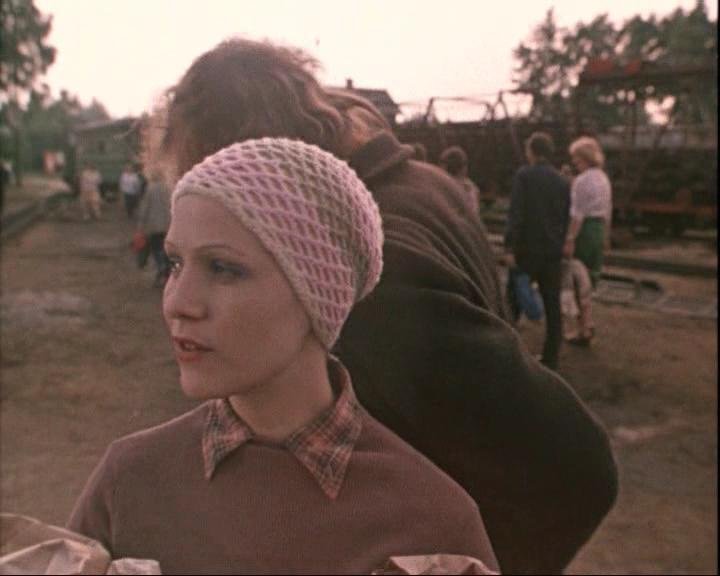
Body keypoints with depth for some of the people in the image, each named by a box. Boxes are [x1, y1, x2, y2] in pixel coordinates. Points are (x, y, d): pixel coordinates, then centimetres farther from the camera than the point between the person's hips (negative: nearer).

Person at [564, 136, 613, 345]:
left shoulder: (581, 180, -15)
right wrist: (605, 235, 23)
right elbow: (608, 210, 16)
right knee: (590, 278, 17)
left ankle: (585, 329, 4)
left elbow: (577, 213, -20)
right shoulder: (604, 178, 11)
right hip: (599, 229, 8)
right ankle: (587, 323, 24)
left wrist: (569, 240, -21)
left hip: (584, 229, -8)